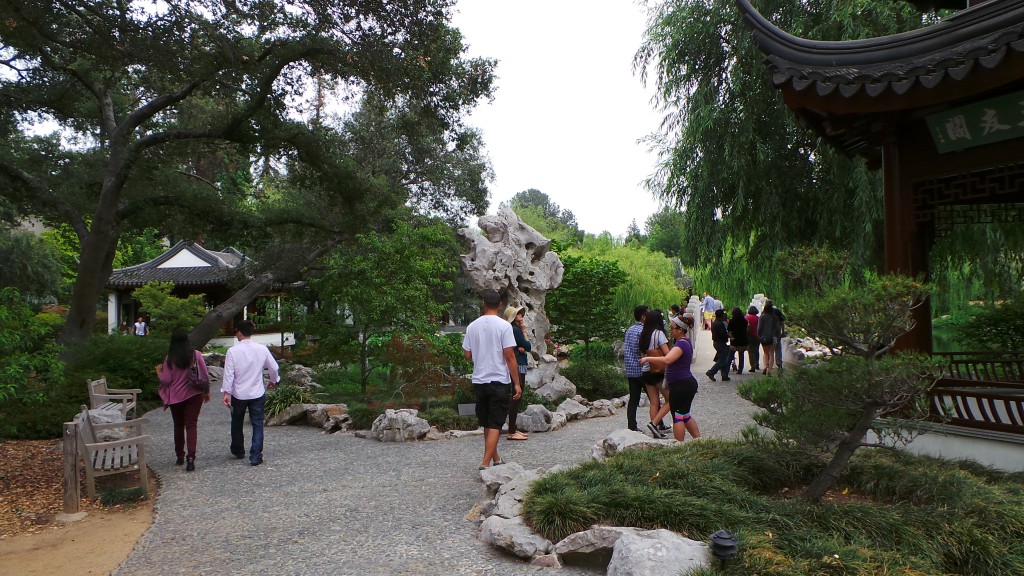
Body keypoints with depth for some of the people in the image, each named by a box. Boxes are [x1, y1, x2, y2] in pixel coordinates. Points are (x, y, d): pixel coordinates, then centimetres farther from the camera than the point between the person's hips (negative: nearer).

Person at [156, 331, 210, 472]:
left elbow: (166, 380, -8)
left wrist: (159, 371, 13)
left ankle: (180, 456, 25)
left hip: (176, 397, 0)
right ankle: (191, 457, -11)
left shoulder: (169, 358, -7)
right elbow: (205, 375, -4)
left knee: (178, 426, 16)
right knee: (191, 425, 1)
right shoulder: (196, 355, -6)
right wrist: (207, 392, 9)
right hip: (194, 395, 0)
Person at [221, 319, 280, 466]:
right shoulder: (262, 349, -6)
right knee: (257, 425, 5)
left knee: (237, 423, 20)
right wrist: (273, 381, 21)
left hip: (238, 394, 0)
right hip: (258, 394, 1)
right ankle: (255, 456, 0)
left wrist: (226, 392, -7)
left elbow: (228, 373, -13)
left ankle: (238, 451, 35)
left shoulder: (233, 351, -12)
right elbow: (274, 367, 2)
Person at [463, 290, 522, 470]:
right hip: (499, 381, -5)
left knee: (487, 424, 16)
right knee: (495, 425, -2)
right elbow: (509, 356, -13)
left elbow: (467, 355, 7)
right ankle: (485, 464, -9)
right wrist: (517, 383, -8)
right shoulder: (504, 326, -10)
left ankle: (496, 459, 28)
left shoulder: (472, 326, 3)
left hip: (479, 381, 5)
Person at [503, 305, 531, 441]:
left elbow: (524, 347, 15)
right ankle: (511, 432, -7)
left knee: (516, 398, 13)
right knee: (516, 398, -9)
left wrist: (522, 348, -8)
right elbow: (528, 347, -11)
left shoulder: (515, 329, 16)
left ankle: (514, 428, 19)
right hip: (518, 367, -10)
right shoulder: (515, 330, -14)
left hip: (519, 367, 10)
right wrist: (524, 332, -1)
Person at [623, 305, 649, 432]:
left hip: (630, 370, 7)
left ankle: (632, 428, 7)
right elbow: (644, 351, -19)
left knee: (633, 400, 8)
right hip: (642, 370, -7)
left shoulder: (629, 330, 12)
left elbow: (624, 350, 15)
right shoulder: (643, 331, -14)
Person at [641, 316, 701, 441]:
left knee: (678, 417, -2)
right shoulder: (685, 342, 14)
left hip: (680, 386, -10)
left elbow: (667, 360, -35)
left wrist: (648, 358, -24)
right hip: (688, 383, 10)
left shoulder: (681, 344, -19)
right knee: (685, 415, 19)